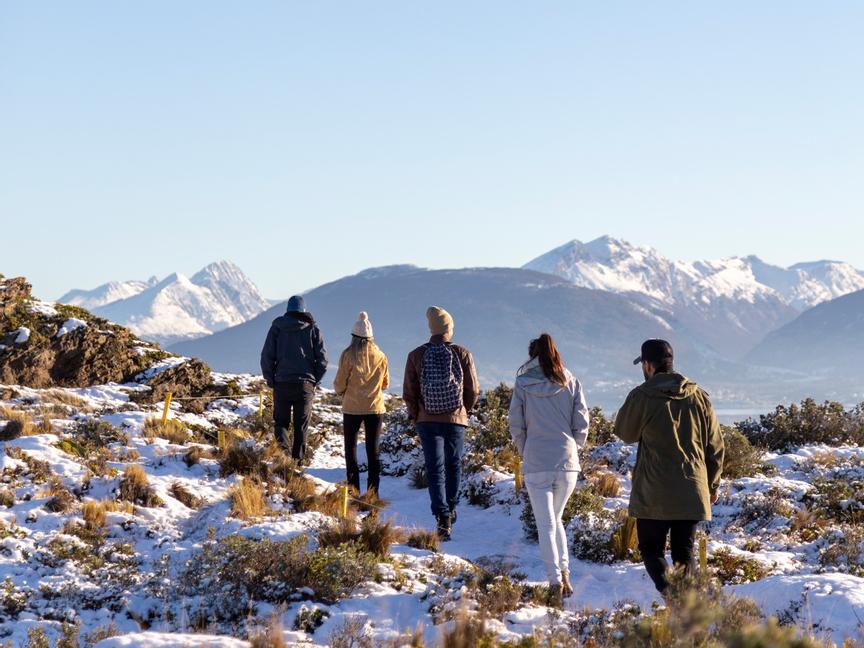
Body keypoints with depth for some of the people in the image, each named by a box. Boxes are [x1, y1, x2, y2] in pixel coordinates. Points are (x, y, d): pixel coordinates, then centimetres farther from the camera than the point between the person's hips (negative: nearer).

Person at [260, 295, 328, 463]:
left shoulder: (277, 327, 4)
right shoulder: (313, 329, 4)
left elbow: (266, 356, -1)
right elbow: (322, 359, 0)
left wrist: (271, 380, 7)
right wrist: (314, 381, 9)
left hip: (281, 382, 0)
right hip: (305, 383, 0)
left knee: (281, 421, 11)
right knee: (301, 425, 8)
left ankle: (282, 444, -15)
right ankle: (298, 459, 6)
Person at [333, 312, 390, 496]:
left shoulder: (348, 355, -10)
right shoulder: (380, 356, -1)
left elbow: (339, 383, -6)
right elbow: (386, 383, 9)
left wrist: (342, 392, 15)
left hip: (352, 408, -2)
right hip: (375, 408, 2)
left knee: (351, 447, 8)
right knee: (373, 449, 9)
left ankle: (353, 490, 3)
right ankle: (373, 492, 6)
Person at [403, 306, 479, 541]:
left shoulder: (416, 356, -5)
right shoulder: (462, 354, -6)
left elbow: (409, 393, -2)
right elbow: (473, 390, -1)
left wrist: (415, 415, 15)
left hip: (427, 420, 0)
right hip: (456, 419, 0)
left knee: (435, 468, 1)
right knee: (453, 464, 18)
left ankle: (442, 516, -12)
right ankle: (450, 509, 28)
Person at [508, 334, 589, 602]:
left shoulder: (523, 383, -2)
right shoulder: (571, 383, 2)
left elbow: (515, 424, -1)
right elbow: (582, 423, 1)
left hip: (536, 463, -2)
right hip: (567, 463, 2)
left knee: (546, 524, 2)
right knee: (556, 519, 19)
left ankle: (555, 579, -8)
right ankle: (564, 572, 9)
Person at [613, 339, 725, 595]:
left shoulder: (642, 396, -8)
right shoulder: (699, 396, 5)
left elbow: (624, 432, 7)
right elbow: (715, 446, 9)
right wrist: (712, 484, 19)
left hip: (654, 495, -4)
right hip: (692, 493, 4)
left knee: (652, 550, 7)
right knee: (684, 554, 14)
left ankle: (668, 592, -16)